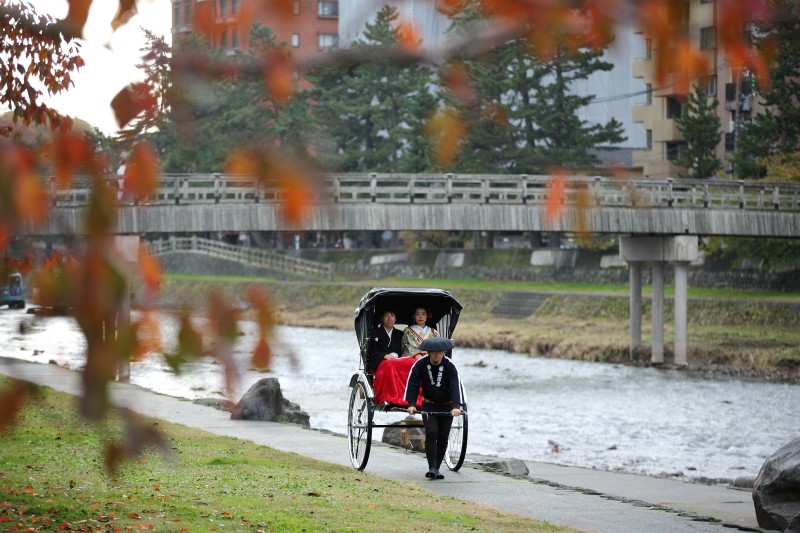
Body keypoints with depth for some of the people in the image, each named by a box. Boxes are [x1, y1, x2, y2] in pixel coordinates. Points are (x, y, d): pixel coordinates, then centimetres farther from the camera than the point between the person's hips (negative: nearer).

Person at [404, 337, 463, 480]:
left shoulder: (450, 366, -14)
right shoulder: (419, 365, -11)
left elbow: (455, 387, -23)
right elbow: (412, 384, -12)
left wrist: (456, 406, -37)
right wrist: (411, 404, -25)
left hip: (447, 407, 1)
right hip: (429, 406, -1)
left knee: (443, 438, 3)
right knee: (431, 434, -15)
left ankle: (436, 468, 14)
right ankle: (432, 468, -16)